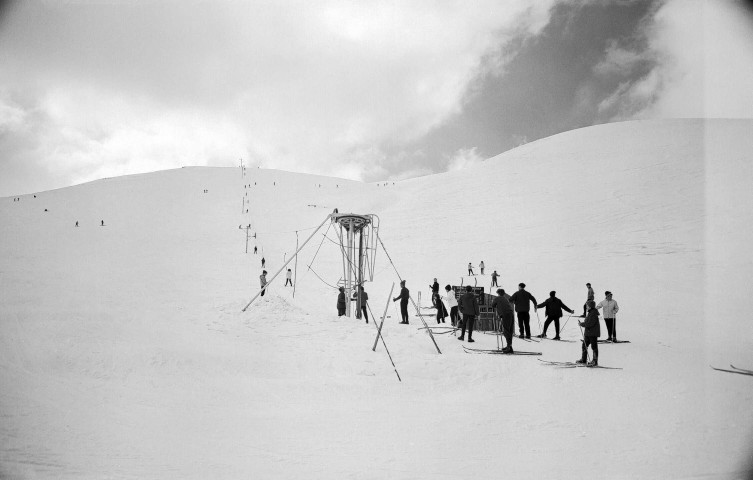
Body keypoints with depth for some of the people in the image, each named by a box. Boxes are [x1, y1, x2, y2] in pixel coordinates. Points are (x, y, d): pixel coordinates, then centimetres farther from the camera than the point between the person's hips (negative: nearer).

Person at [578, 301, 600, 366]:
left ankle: (595, 362, 3)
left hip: (593, 333, -10)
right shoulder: (590, 312, 13)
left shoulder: (593, 314, -19)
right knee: (584, 345, 15)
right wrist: (582, 323, 7)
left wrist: (582, 324, -16)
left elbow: (590, 324, -24)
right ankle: (583, 359, 25)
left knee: (594, 347, -2)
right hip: (588, 333, 10)